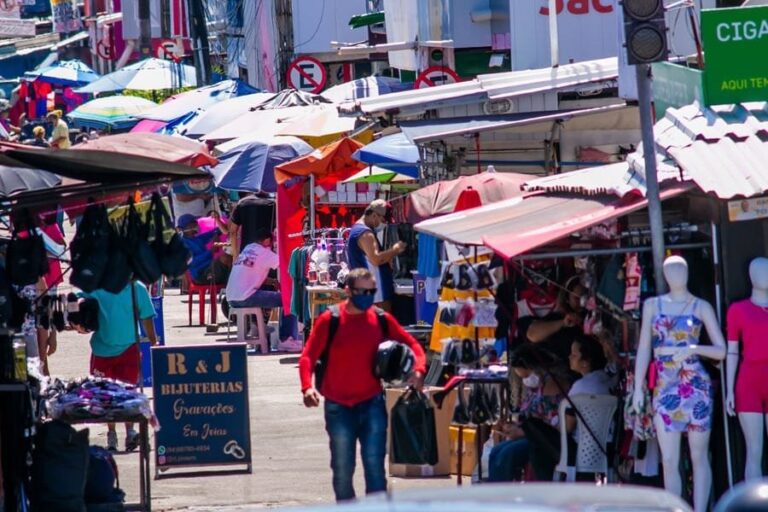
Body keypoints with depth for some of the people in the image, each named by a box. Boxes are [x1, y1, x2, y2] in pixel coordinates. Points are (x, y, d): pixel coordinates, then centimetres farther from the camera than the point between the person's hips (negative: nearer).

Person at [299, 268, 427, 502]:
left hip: (372, 404, 1)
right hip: (338, 407, -1)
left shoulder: (382, 320, 1)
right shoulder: (329, 321, -6)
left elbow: (411, 344, 10)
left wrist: (418, 370, -10)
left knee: (374, 463, -7)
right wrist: (307, 386, -23)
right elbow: (308, 356, -5)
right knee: (342, 468, 8)